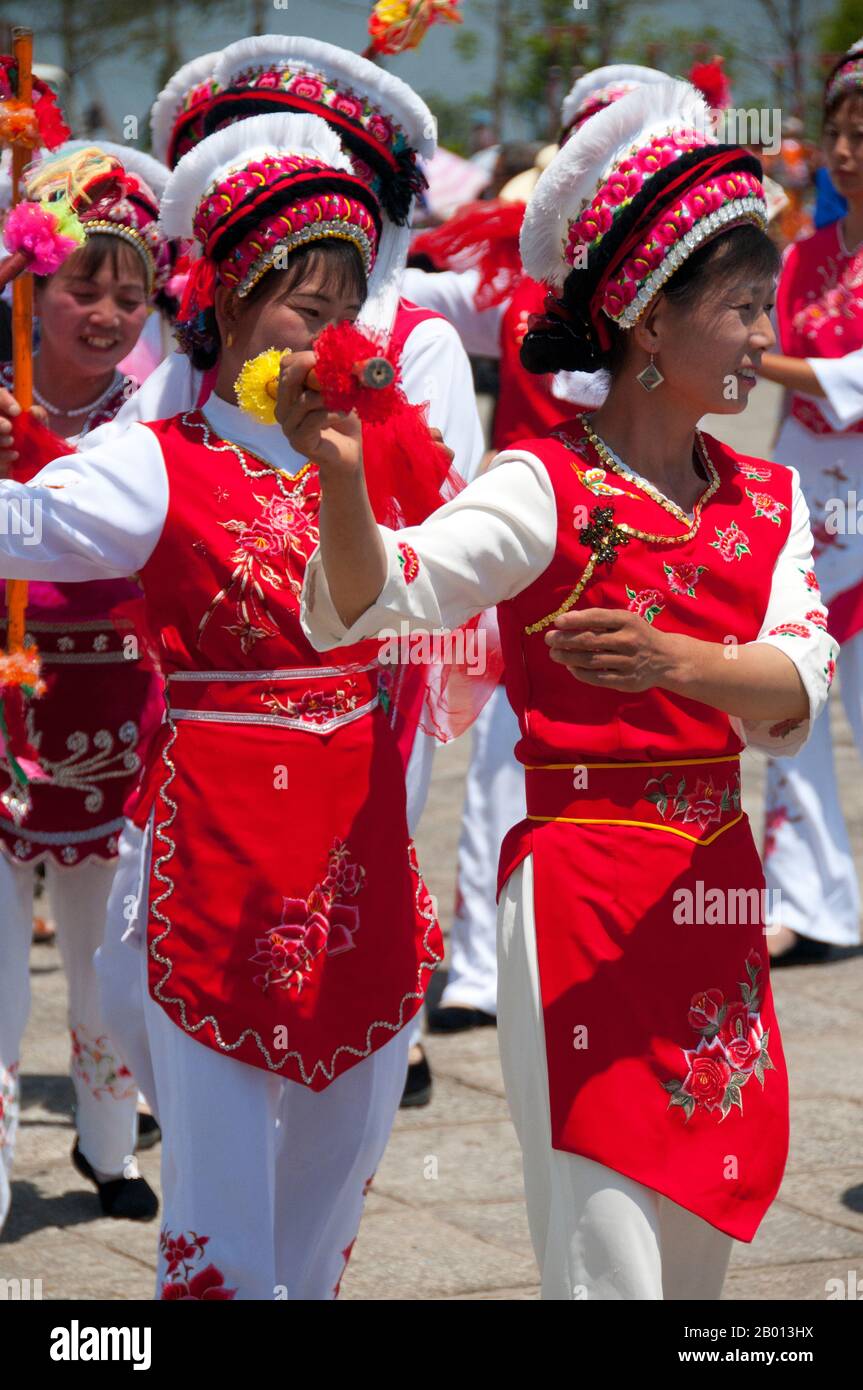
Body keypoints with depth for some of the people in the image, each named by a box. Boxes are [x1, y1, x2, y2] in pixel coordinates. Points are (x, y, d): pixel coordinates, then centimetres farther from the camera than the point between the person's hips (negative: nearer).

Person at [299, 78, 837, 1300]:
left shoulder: (767, 501, 8)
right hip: (579, 892, -6)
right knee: (604, 1256, -8)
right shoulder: (547, 489, -9)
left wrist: (674, 661, -29)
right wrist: (341, 480, -44)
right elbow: (370, 601, -24)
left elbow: (797, 692, -9)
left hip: (718, 898, 6)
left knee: (700, 1247, 14)